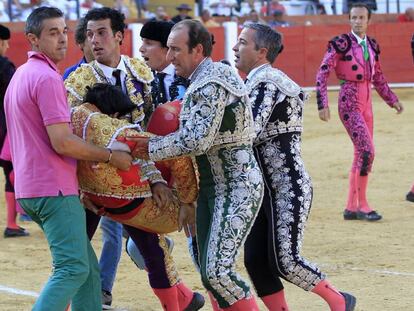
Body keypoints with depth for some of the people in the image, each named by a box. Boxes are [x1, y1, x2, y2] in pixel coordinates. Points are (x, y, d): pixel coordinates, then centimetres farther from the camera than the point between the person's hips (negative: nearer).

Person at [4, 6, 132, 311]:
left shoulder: (21, 75, 18)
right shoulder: (47, 78, -14)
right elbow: (62, 142, -20)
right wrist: (111, 156, -10)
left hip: (30, 188, 10)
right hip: (55, 189, -10)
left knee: (88, 269, 12)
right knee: (73, 268, -13)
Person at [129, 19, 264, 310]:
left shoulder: (210, 84, -18)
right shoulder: (217, 72, 13)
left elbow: (197, 140, -25)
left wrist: (152, 148, -16)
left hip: (238, 188, -10)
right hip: (212, 186, 10)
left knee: (218, 271, -17)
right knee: (209, 272, 11)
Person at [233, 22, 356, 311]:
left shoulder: (264, 83, -15)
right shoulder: (259, 81, 15)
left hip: (288, 188, -10)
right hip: (264, 188, 10)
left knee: (284, 261, -10)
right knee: (255, 261, 4)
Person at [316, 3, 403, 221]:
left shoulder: (372, 46, 10)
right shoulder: (341, 43, -9)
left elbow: (378, 78, 22)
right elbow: (322, 75, -10)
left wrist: (392, 100, 18)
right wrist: (322, 105, -17)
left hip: (366, 103, 7)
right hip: (349, 102, -7)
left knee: (361, 154, 9)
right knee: (367, 151, -15)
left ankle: (351, 208, 16)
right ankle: (362, 205, -7)